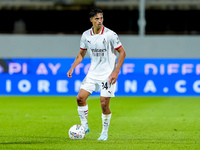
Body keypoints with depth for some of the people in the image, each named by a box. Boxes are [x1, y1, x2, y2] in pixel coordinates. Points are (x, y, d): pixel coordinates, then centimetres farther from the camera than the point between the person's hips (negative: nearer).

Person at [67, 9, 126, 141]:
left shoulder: (110, 35, -14)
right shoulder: (86, 35, 1)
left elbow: (122, 52, -8)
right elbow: (81, 54, 15)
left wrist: (116, 72, -16)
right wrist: (72, 68, 2)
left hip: (108, 74, -5)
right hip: (93, 73, 5)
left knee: (104, 104, -8)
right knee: (80, 98, -5)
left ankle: (105, 133, 9)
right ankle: (84, 126, 13)